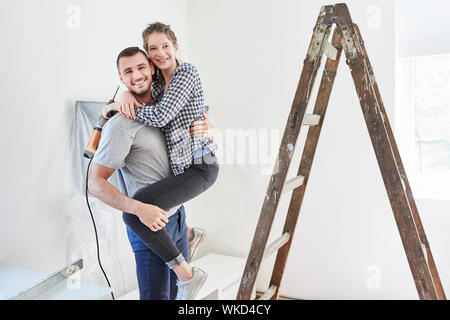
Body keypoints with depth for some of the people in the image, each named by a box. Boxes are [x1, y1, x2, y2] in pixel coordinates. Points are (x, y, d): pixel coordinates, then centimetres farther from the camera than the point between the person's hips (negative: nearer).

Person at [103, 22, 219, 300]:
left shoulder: (187, 72, -10)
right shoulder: (159, 82, 15)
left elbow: (160, 116, -19)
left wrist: (116, 106, -8)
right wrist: (128, 94, -4)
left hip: (199, 167, -10)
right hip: (181, 165, 10)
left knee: (134, 211, -24)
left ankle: (187, 275, -12)